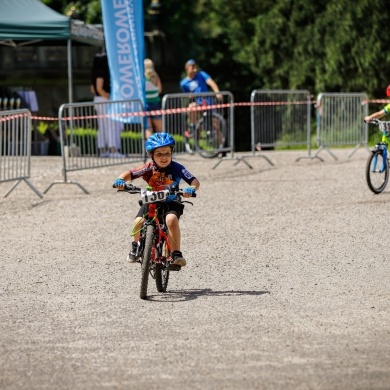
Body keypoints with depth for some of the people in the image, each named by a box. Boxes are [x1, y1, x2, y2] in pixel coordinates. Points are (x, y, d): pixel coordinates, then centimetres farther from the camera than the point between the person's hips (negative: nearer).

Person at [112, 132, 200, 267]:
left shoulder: (176, 168, -17)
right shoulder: (149, 168, -14)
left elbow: (195, 181, -24)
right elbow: (130, 173, -17)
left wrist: (191, 189, -47)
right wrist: (120, 180, -39)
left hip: (171, 202, -2)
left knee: (171, 219, -34)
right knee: (139, 222, -22)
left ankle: (176, 254, -23)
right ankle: (136, 245, 14)